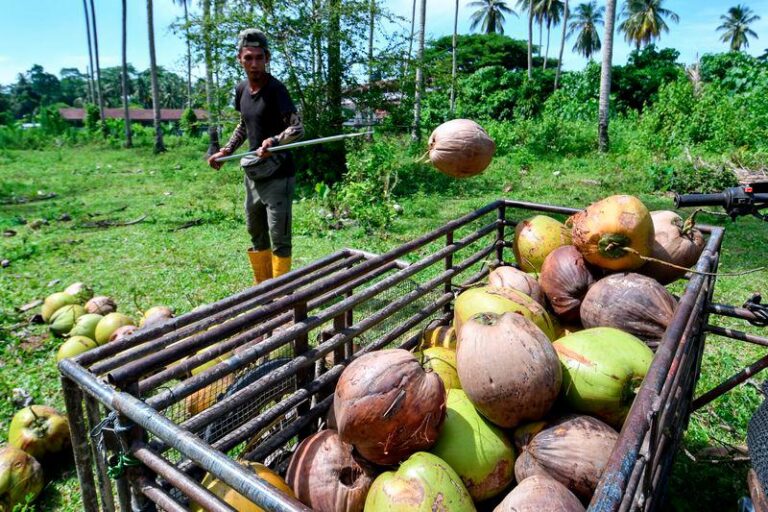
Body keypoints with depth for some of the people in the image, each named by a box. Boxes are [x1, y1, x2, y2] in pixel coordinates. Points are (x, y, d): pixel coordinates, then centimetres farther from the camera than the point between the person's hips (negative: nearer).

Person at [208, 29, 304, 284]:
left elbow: (297, 127, -22)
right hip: (253, 174, 8)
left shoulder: (275, 89, -13)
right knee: (256, 233, 16)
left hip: (277, 174, -8)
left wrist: (274, 141, -41)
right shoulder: (241, 89, 8)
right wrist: (225, 152, 13)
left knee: (278, 238, -4)